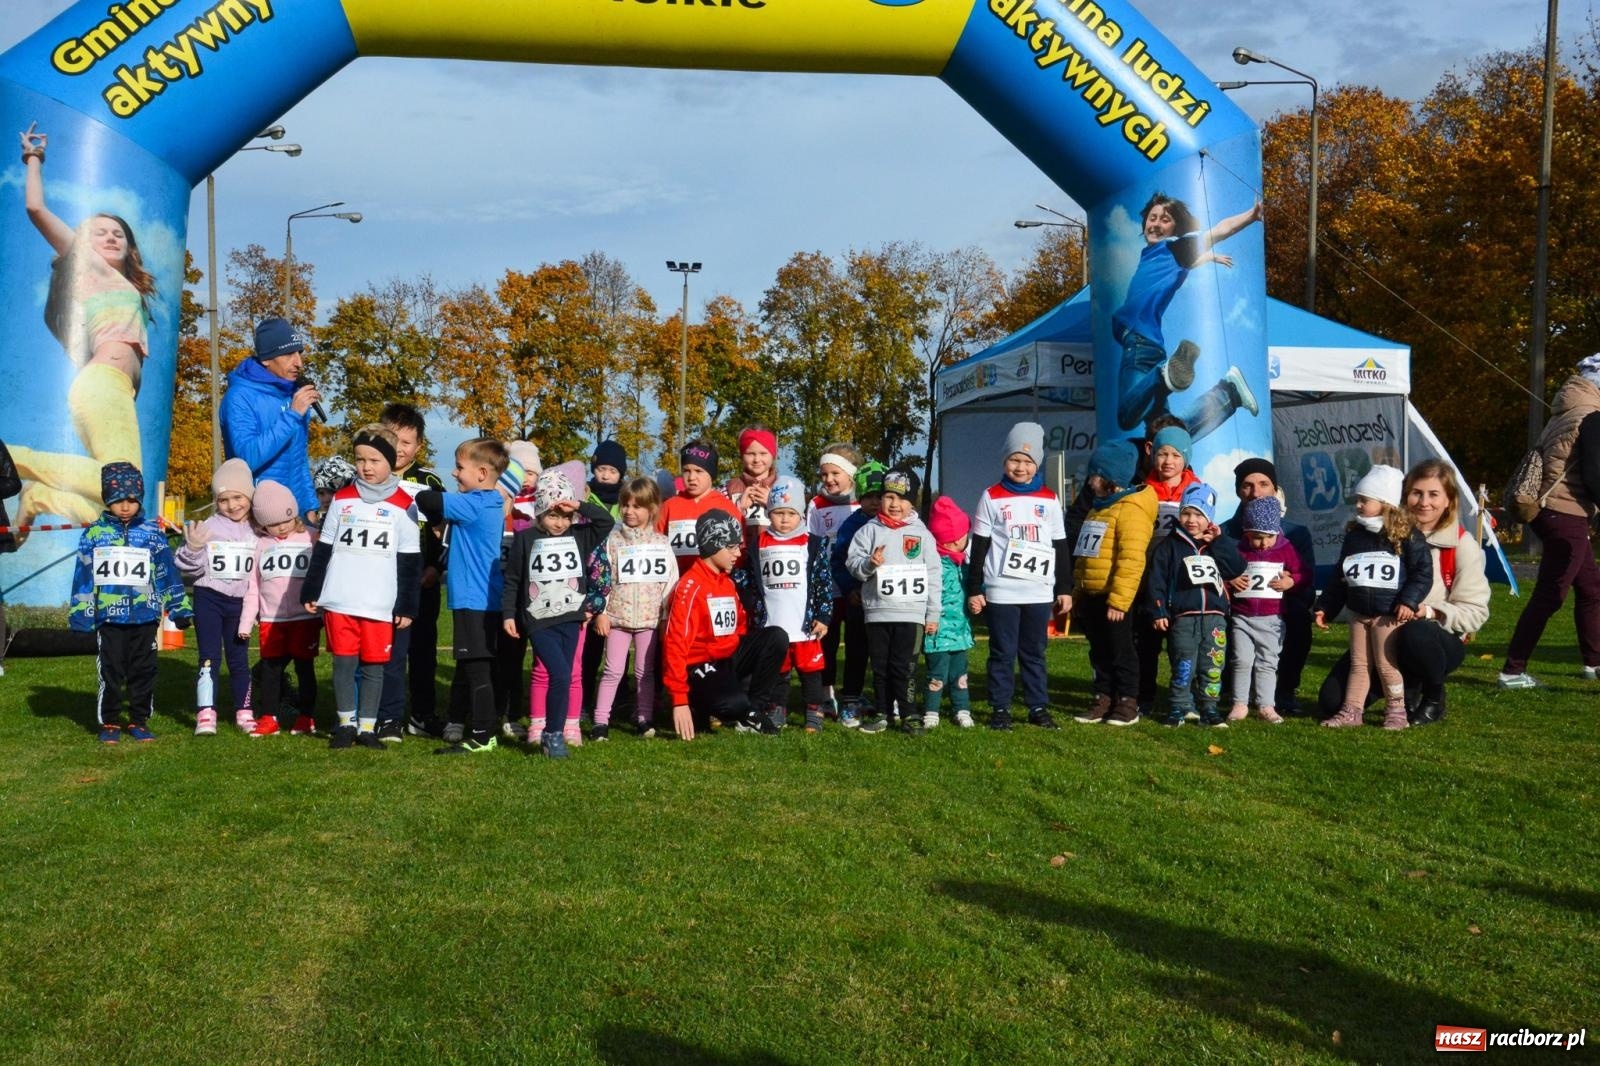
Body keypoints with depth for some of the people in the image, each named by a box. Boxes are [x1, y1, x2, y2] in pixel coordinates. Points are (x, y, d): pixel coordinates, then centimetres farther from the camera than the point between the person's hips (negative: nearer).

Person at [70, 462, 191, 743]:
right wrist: (81, 614, 1)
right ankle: (109, 723, 16)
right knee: (110, 672, 5)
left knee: (143, 671, 6)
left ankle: (139, 721, 18)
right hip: (108, 616, -1)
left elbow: (168, 572, 6)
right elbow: (83, 576, 4)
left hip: (145, 616, 1)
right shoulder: (94, 534, 3)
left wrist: (179, 608, 4)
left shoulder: (152, 533, 3)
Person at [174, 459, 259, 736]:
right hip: (209, 598, -2)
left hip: (239, 601, 2)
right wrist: (193, 548, -27)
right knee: (209, 657, -3)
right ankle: (205, 714, 0)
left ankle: (244, 712, 20)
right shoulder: (207, 528, -6)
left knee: (239, 658, 11)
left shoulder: (256, 533, 2)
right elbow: (189, 568, -9)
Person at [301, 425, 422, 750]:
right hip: (338, 601, 2)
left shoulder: (404, 505, 1)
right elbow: (322, 550, 12)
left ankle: (367, 727, 14)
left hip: (380, 605, -2)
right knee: (343, 663, 6)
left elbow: (411, 562, 2)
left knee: (373, 666, 4)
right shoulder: (342, 499, 8)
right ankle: (346, 723, 19)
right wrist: (311, 592, 8)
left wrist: (407, 607, -1)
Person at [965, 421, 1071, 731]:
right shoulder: (992, 497, 3)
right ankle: (1000, 709, 11)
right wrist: (974, 589, -1)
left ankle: (1039, 708, 17)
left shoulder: (1049, 500, 9)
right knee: (1003, 653, 3)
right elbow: (979, 547, 3)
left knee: (1034, 653, 9)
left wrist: (1064, 589, 9)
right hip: (1001, 592, -2)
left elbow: (1061, 547, 12)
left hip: (1039, 592, 2)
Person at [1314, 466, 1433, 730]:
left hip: (1389, 613, -6)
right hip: (1359, 612, 6)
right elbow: (1339, 577, 15)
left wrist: (1409, 601, -20)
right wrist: (1324, 607, 12)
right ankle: (1351, 711, 14)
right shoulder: (1354, 536, 10)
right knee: (1358, 663, 10)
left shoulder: (1406, 535, -8)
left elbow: (1423, 571, -10)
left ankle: (1396, 711, 12)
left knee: (1386, 664, -1)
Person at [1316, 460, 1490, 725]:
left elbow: (1475, 612, -12)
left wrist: (1430, 611, -27)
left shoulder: (1462, 544, -8)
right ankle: (1408, 688, 15)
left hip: (1440, 639, -4)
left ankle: (1434, 699, -10)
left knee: (1416, 634, -42)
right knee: (1332, 699, -14)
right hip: (1385, 636, 4)